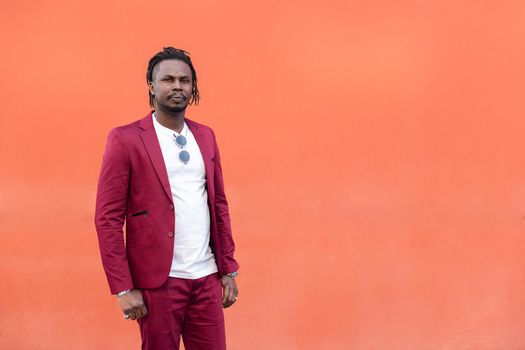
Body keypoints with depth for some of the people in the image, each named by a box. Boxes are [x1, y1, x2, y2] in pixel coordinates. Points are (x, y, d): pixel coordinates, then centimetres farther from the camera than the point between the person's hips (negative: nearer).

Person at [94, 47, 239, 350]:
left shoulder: (205, 136, 12)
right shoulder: (126, 139, -5)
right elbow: (108, 219, -7)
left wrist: (229, 269, 11)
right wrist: (123, 288, -12)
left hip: (207, 277, 5)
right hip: (159, 280, -4)